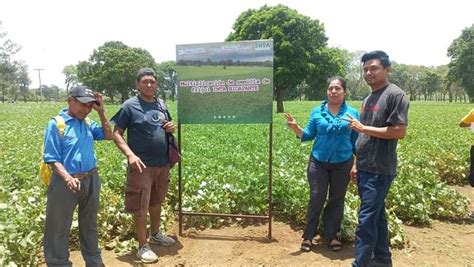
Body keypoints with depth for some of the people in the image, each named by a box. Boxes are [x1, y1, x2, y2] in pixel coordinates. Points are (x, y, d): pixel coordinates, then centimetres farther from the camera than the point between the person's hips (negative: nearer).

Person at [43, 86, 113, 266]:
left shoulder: (87, 123, 4)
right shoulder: (56, 124, -11)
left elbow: (108, 135, 8)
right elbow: (53, 159, -14)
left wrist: (101, 112, -1)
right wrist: (68, 178, -29)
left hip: (91, 180, 6)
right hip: (66, 182, -5)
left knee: (90, 224, 21)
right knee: (58, 228, 7)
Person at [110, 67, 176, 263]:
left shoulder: (161, 104, 9)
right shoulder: (129, 106, -8)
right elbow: (116, 133, -9)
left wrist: (171, 128, -3)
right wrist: (130, 154, -23)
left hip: (163, 163, 6)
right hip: (142, 164, -6)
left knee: (157, 201, 20)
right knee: (140, 206, 2)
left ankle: (155, 234, 39)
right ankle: (143, 246, 15)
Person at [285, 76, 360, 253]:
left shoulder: (352, 113, 0)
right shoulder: (317, 112, 1)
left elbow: (356, 141, 4)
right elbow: (309, 135, 0)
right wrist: (296, 128, -18)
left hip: (343, 164, 1)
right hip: (318, 162, 0)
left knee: (337, 200, 12)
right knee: (316, 199, 2)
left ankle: (332, 236, 28)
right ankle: (308, 236, 17)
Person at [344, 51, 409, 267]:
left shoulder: (395, 95, -10)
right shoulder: (368, 99, 16)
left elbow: (400, 132, -18)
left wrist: (363, 128, -16)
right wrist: (357, 164, 16)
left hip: (380, 170, -9)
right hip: (366, 169, 9)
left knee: (366, 219, -7)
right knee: (377, 216, 16)